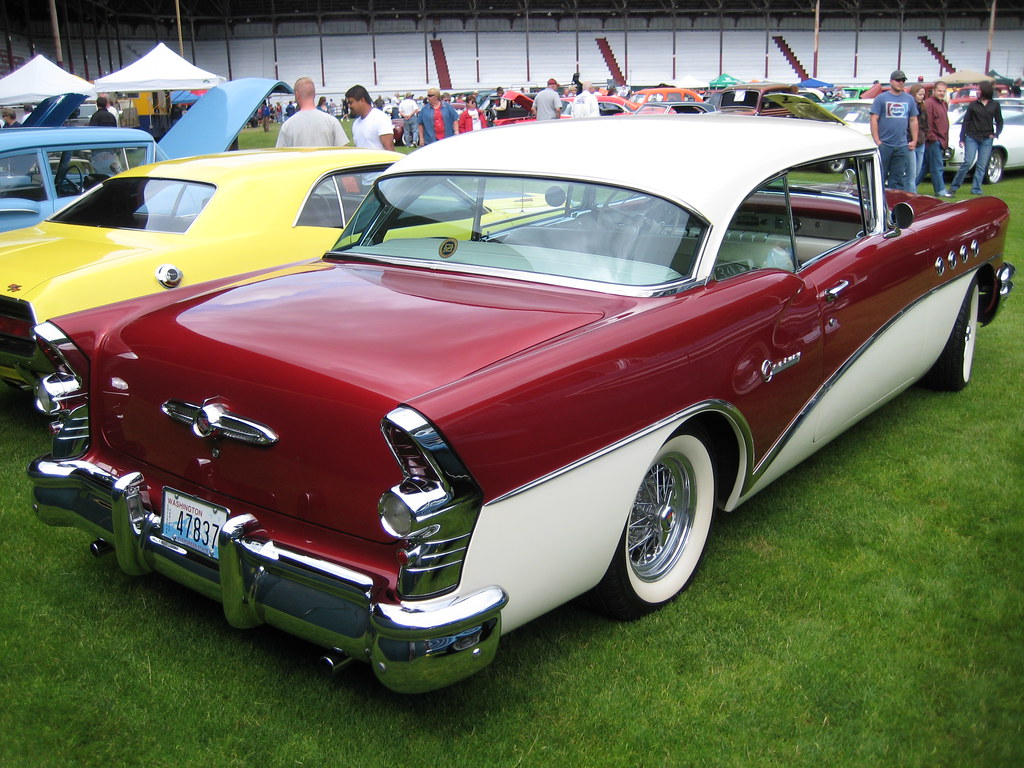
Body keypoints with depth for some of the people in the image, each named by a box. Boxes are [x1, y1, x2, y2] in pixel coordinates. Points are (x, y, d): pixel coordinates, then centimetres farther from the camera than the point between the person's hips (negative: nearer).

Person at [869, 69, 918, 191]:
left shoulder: (909, 99, 13)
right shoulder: (881, 98, 0)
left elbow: (913, 121, 17)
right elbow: (874, 120, -5)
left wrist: (914, 141, 9)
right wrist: (877, 141, -12)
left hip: (902, 146, 4)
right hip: (884, 144, -4)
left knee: (898, 178, 7)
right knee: (879, 176, -1)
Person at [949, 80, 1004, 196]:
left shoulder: (995, 105, 6)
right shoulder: (973, 105, 3)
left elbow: (999, 122, 13)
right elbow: (965, 122, 3)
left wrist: (996, 134, -3)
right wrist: (962, 139, -2)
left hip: (987, 139, 2)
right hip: (972, 137, -1)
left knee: (982, 166, 1)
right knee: (968, 162, -11)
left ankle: (976, 189, 7)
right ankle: (954, 186, -3)